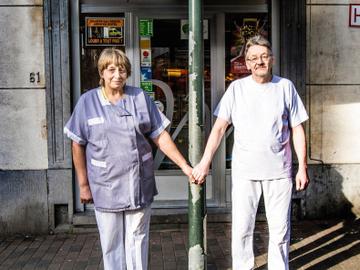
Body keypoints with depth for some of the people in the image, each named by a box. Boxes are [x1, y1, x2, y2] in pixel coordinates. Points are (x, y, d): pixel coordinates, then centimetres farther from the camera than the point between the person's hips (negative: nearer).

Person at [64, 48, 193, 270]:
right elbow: (78, 145, 2)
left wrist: (184, 166, -3)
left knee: (137, 240, 9)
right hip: (106, 187, 0)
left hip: (139, 184, 1)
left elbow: (161, 137, 2)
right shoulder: (88, 101, -2)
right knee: (112, 244, 9)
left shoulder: (140, 98, 1)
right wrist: (83, 185, 2)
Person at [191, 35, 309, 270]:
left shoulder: (285, 87, 3)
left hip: (279, 171, 0)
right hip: (244, 171, 0)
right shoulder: (237, 88, 2)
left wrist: (303, 167, 2)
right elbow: (219, 127, 0)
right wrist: (205, 162, -6)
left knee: (280, 230, 9)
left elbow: (297, 130, 5)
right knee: (242, 229, 5)